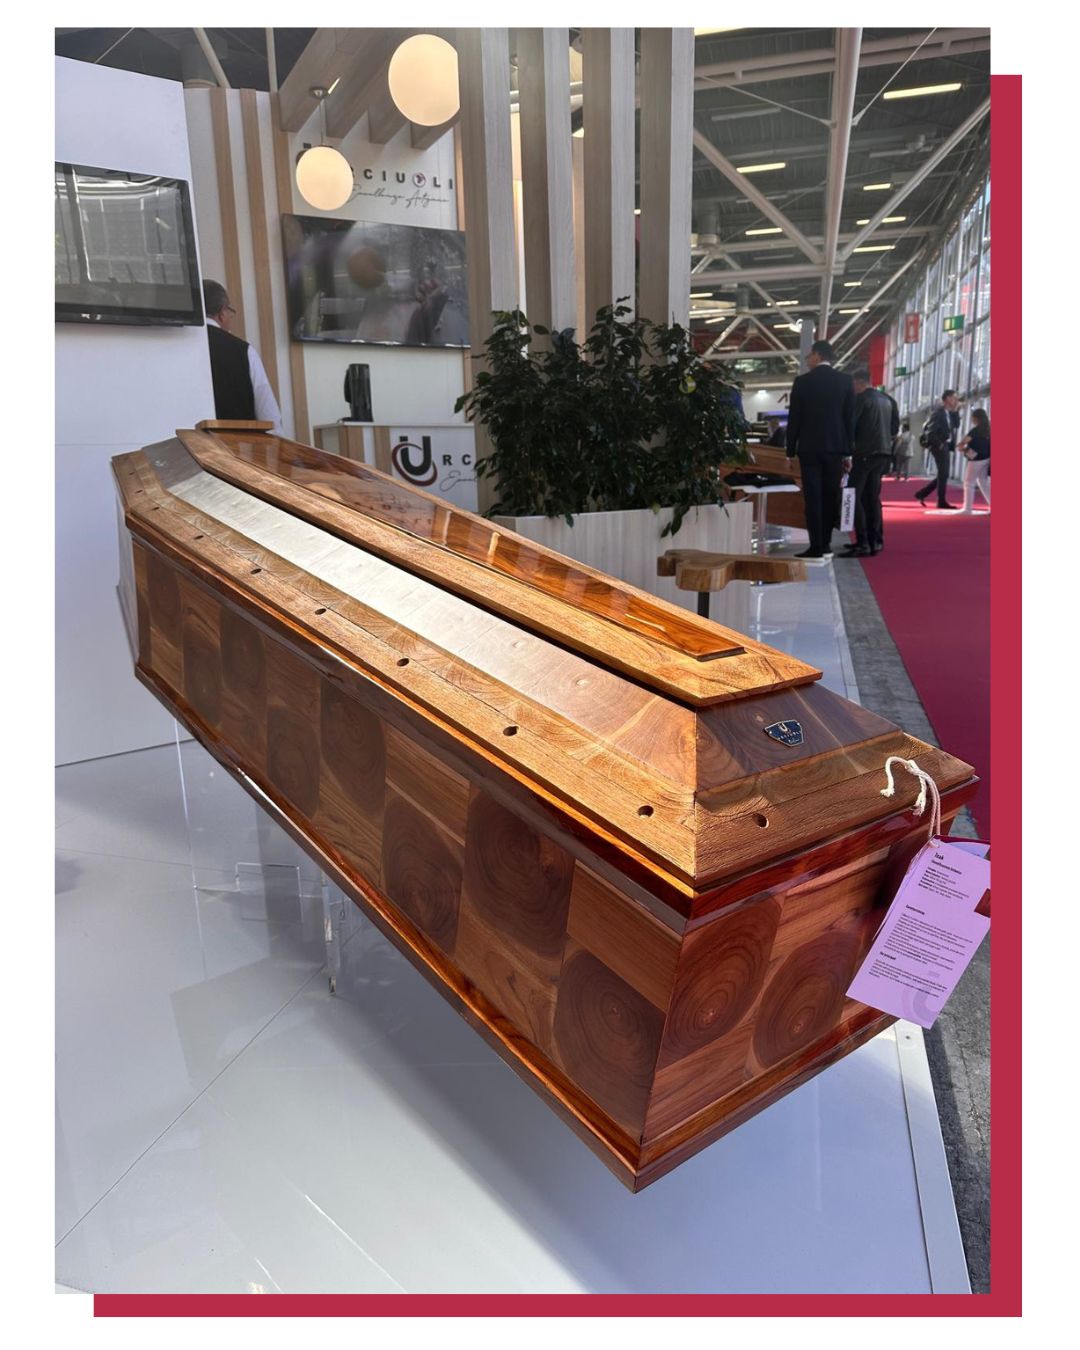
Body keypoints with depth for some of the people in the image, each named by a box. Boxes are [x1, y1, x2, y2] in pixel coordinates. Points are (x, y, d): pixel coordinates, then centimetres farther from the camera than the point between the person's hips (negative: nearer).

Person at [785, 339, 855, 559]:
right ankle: (826, 544, 16)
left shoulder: (802, 381, -2)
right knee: (831, 496, 10)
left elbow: (794, 419, -2)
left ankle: (816, 547, -7)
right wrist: (848, 451, 9)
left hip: (809, 447, -2)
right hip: (835, 447, 2)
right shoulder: (845, 381, 4)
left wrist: (790, 451, 4)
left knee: (813, 497, -3)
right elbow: (850, 418, 4)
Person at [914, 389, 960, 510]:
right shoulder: (938, 412, -8)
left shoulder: (950, 413, 18)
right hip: (939, 446, -9)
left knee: (943, 475, 10)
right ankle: (942, 501, -3)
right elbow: (930, 429, -16)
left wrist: (955, 411, 4)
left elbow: (957, 425, 8)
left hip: (946, 446, 9)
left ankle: (922, 494, 15)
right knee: (943, 474, -8)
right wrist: (938, 443, -17)